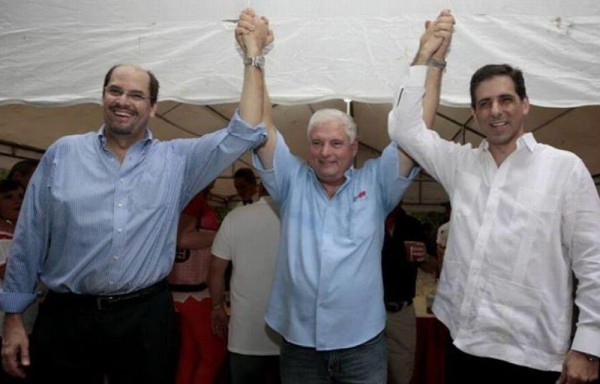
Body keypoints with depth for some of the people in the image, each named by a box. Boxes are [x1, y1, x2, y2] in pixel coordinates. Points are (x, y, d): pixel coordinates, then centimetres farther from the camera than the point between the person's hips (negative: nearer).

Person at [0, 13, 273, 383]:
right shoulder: (62, 153, 1)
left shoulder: (177, 160, 1)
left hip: (147, 317, 1)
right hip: (66, 317, 0)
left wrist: (253, 58, -6)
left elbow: (244, 133, -6)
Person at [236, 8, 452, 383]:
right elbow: (260, 126, -9)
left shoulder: (376, 183, -2)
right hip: (299, 343, 1)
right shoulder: (292, 181, 0)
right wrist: (253, 58, -19)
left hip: (362, 344, 0)